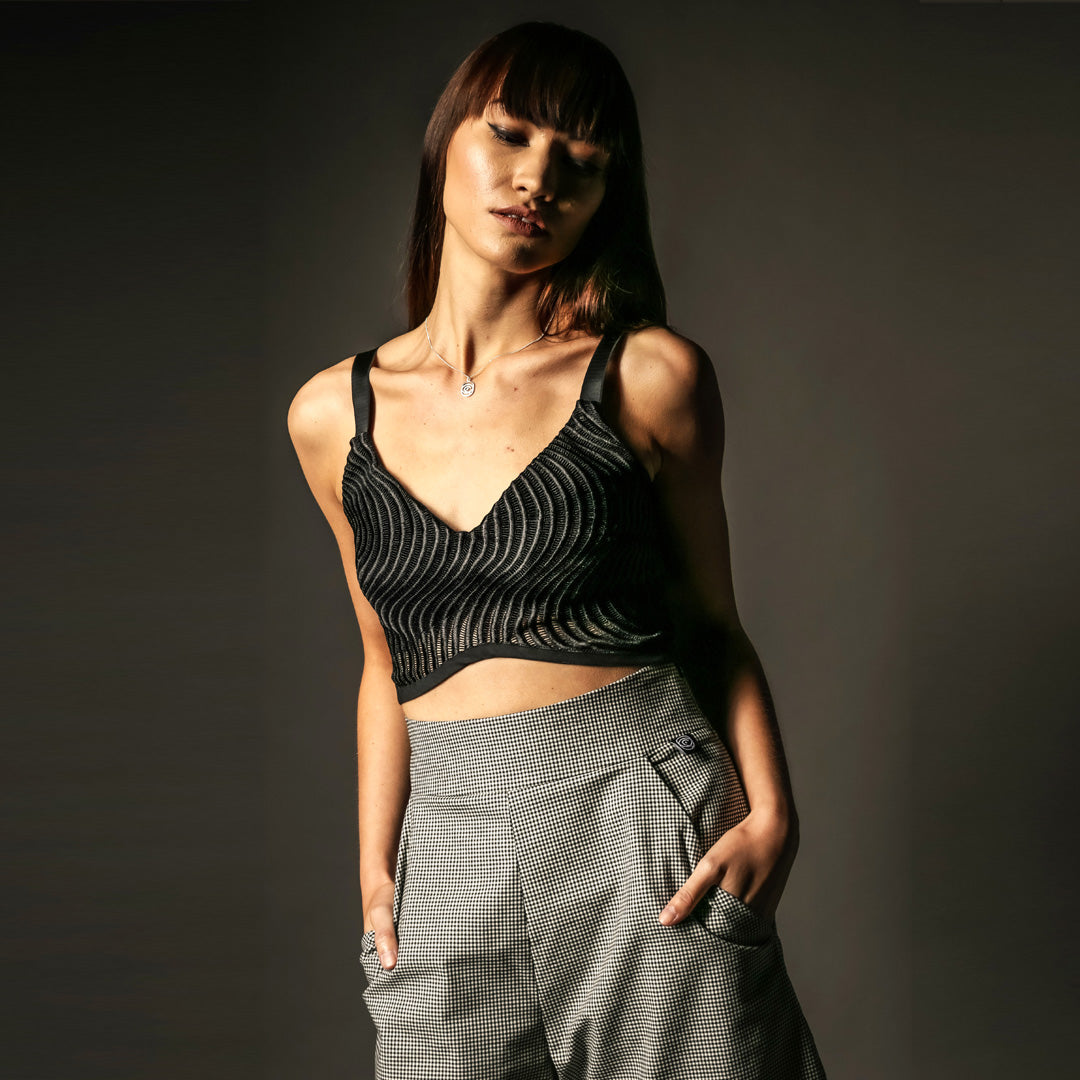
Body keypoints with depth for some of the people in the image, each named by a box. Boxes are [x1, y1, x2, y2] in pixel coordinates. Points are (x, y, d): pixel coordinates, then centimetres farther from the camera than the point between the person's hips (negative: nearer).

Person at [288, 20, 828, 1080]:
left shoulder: (650, 376, -3)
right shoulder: (332, 415, 5)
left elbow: (713, 624, 4)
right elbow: (388, 663, 13)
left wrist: (771, 814, -9)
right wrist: (375, 866, 5)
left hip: (650, 818, -2)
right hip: (449, 847, 3)